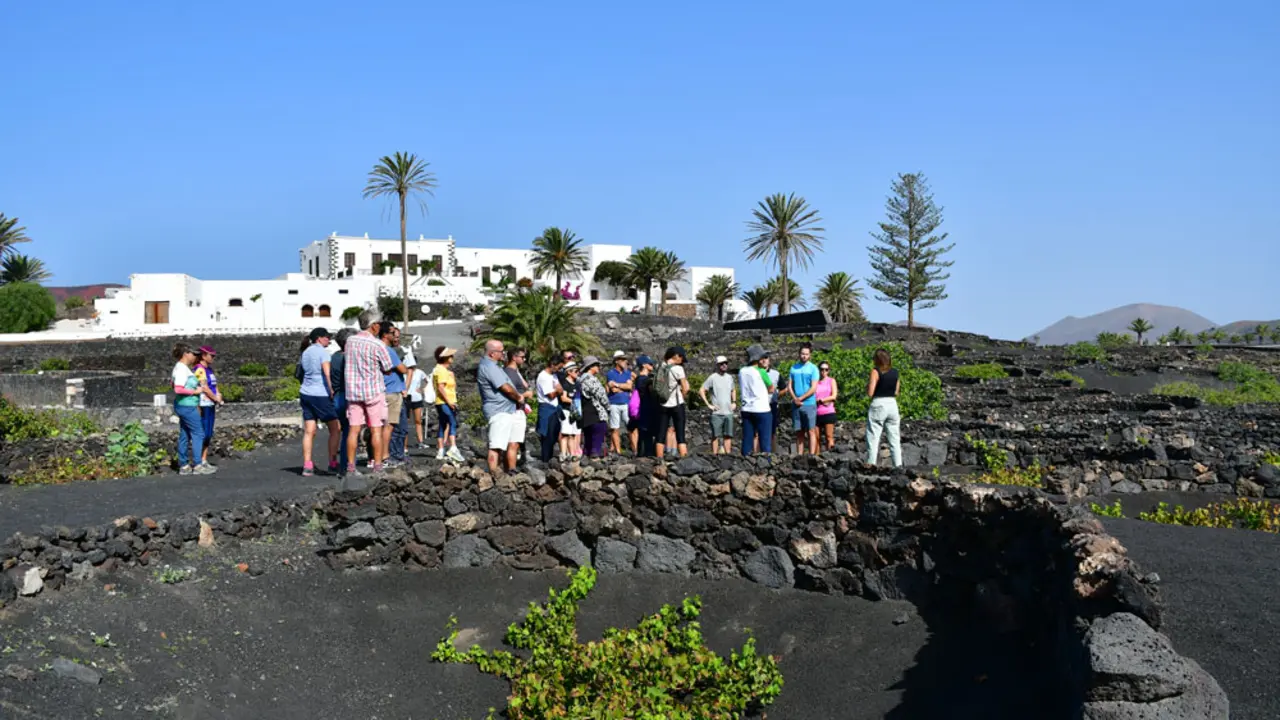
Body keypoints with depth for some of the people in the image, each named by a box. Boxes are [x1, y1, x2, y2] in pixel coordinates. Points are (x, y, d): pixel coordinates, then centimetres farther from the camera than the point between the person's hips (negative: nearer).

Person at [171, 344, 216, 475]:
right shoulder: (182, 369, -17)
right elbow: (178, 389, -26)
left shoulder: (183, 368, 13)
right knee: (198, 434, -6)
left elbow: (174, 386, 25)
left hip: (186, 406, 10)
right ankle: (197, 465, -4)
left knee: (184, 435, 11)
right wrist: (195, 391, -17)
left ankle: (183, 466, 16)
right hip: (187, 406, -10)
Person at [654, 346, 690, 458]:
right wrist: (682, 395, 8)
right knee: (680, 435, -1)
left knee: (661, 435, 8)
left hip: (663, 405, 5)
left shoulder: (661, 367, 2)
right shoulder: (677, 369, -13)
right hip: (677, 405, -5)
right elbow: (686, 388, -8)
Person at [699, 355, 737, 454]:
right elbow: (701, 390, -7)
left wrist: (734, 402, 15)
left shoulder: (730, 377, 12)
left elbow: (733, 390, 29)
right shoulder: (712, 377, -5)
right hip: (717, 413, -5)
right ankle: (714, 455, 2)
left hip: (728, 412, 5)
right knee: (715, 436, -1)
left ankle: (728, 454, 11)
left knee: (728, 435, 6)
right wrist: (708, 404, -10)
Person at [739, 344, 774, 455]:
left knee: (747, 440, 6)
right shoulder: (761, 372, -10)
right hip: (762, 409, -5)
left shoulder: (742, 371, 5)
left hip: (747, 409, 5)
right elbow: (771, 390, 0)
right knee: (765, 441, -1)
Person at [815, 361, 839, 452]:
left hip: (828, 413, -2)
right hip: (816, 413, 2)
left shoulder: (831, 381, 10)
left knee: (829, 437, -6)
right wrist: (822, 401, -8)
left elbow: (834, 396, -1)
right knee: (816, 438, 0)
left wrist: (819, 399, -4)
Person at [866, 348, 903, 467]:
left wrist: (868, 383, 6)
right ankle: (898, 464, 9)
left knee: (873, 438, -2)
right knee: (894, 438, 9)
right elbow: (896, 392, 14)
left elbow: (870, 393, -12)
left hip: (878, 405, -5)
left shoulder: (876, 371, -8)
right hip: (892, 404, 5)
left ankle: (871, 463, -7)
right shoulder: (895, 372, 8)